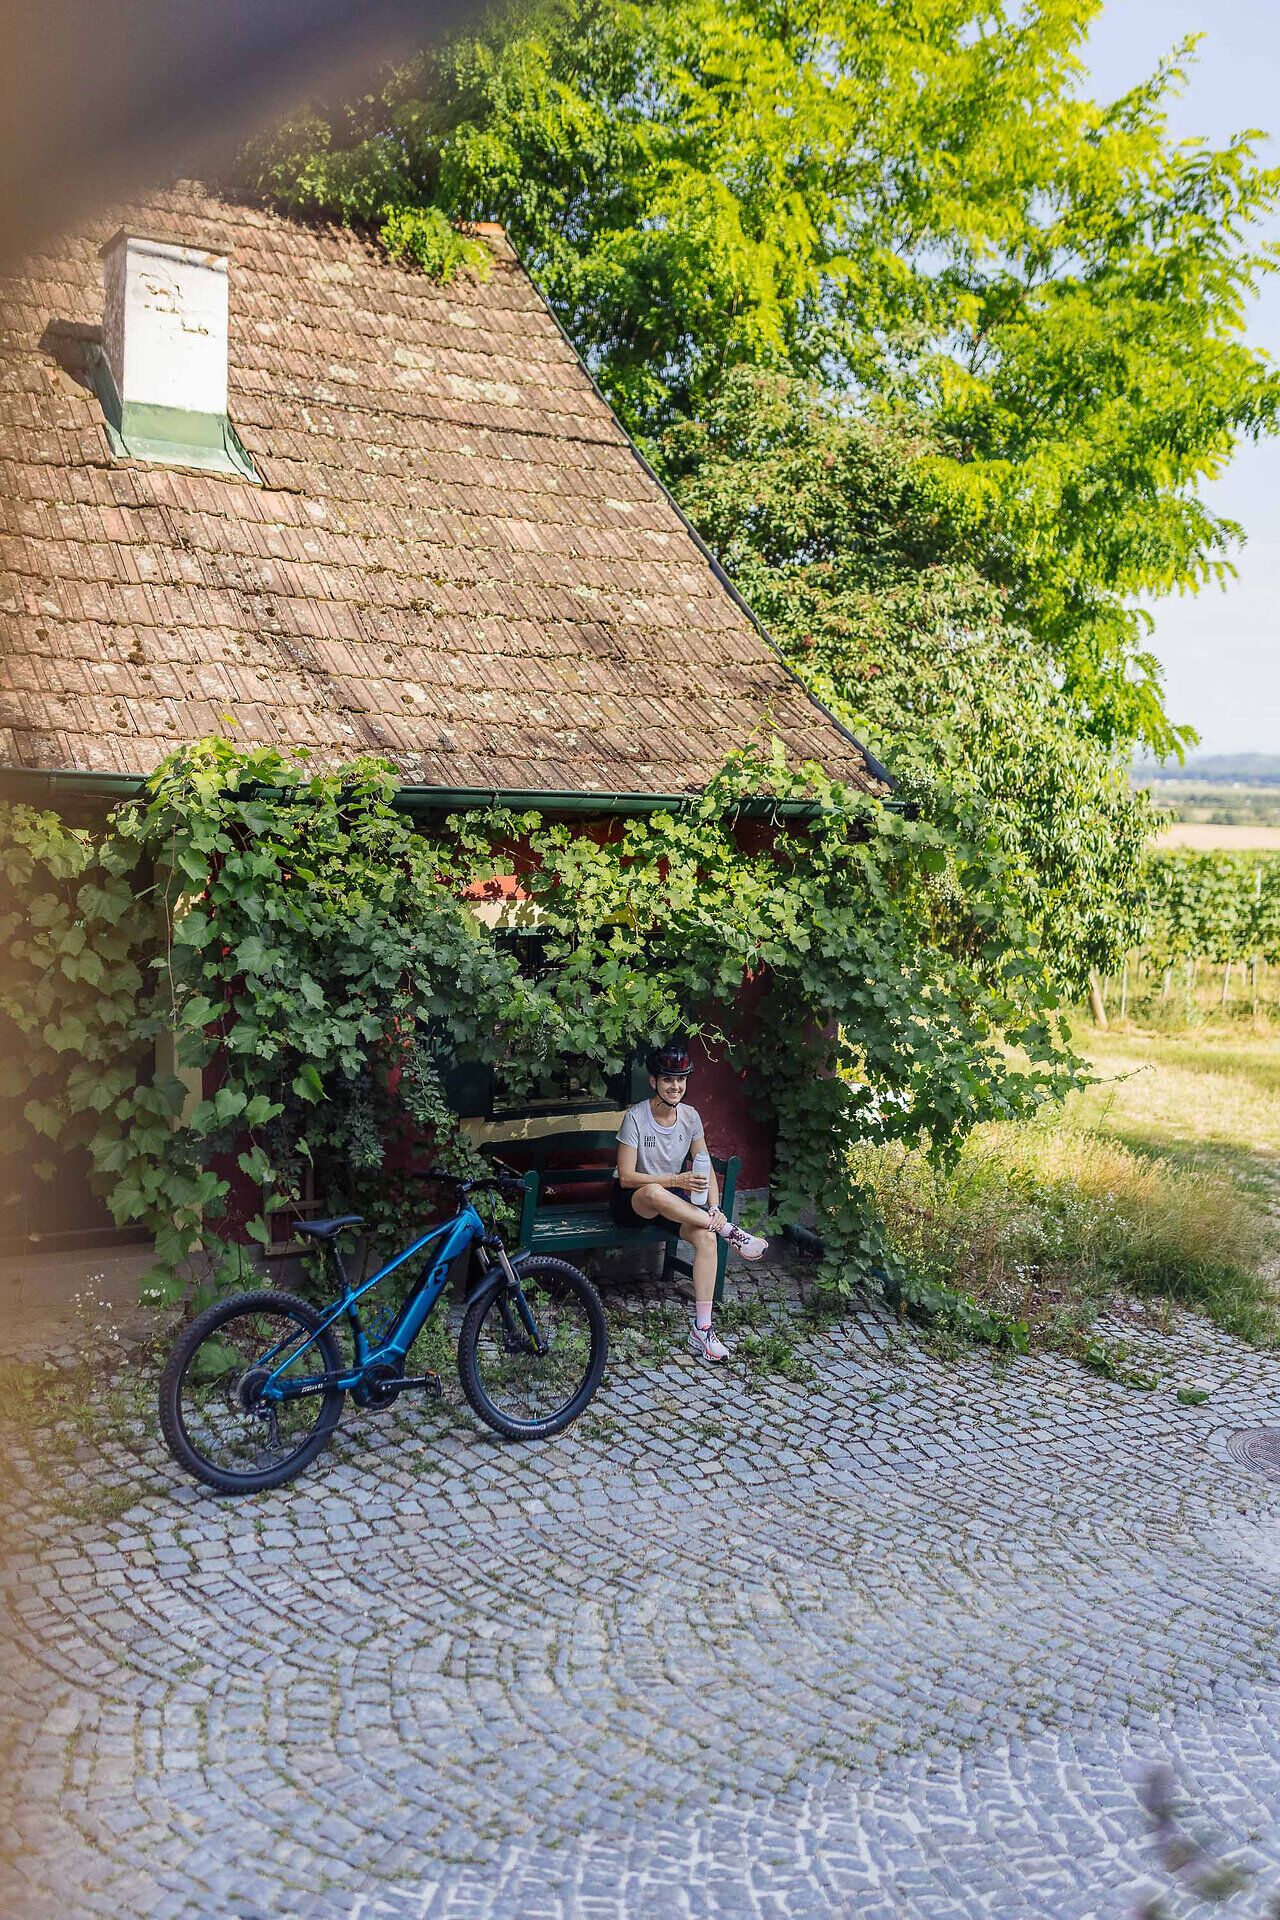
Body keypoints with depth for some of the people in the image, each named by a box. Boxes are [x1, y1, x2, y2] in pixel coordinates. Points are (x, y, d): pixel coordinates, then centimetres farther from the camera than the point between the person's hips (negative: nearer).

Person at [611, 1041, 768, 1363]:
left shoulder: (690, 1116, -3)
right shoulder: (636, 1117, -18)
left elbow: (706, 1167, 1)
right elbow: (626, 1177, -20)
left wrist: (714, 1208, -17)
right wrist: (676, 1181, -32)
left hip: (671, 1201, 4)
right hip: (631, 1200, -4)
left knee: (706, 1237, -27)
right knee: (654, 1193, -42)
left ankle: (702, 1330, -25)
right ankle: (729, 1231, -30)